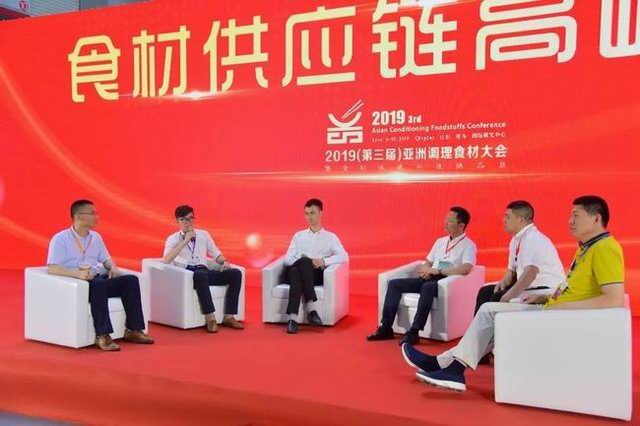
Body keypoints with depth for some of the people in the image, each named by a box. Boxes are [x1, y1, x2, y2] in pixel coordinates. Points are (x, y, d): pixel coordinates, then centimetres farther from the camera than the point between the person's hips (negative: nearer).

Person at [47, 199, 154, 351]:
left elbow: (106, 259, 24)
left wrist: (113, 268, -1)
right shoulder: (60, 239, 0)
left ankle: (133, 330, -17)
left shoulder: (96, 237, 20)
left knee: (131, 280, -18)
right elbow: (52, 267, -11)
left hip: (99, 278, 6)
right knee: (99, 285, -39)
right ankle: (102, 336, -36)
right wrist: (77, 273, -28)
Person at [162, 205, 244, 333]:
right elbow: (166, 260, -11)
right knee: (200, 274, -40)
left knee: (235, 273, -18)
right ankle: (210, 318, -34)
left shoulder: (203, 234, 18)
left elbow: (216, 253, 23)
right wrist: (185, 241, -13)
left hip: (204, 272, 5)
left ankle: (229, 317, -19)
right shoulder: (173, 239, 7)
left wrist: (224, 262, 0)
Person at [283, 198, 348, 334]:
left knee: (304, 262, -37)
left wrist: (324, 261, -13)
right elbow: (287, 259, 16)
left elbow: (344, 256, 5)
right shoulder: (298, 235, 28)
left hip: (316, 273, -1)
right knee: (303, 261, -36)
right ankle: (312, 307, -45)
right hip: (295, 270, 1)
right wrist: (302, 260, -7)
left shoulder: (331, 237, 22)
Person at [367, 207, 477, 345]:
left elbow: (466, 268, -17)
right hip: (429, 279, 7)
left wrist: (439, 271, -19)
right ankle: (386, 327, -13)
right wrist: (425, 269, 0)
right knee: (394, 283, -11)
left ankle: (413, 332, -36)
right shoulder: (440, 241, 24)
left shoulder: (468, 245, 1)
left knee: (427, 287, -39)